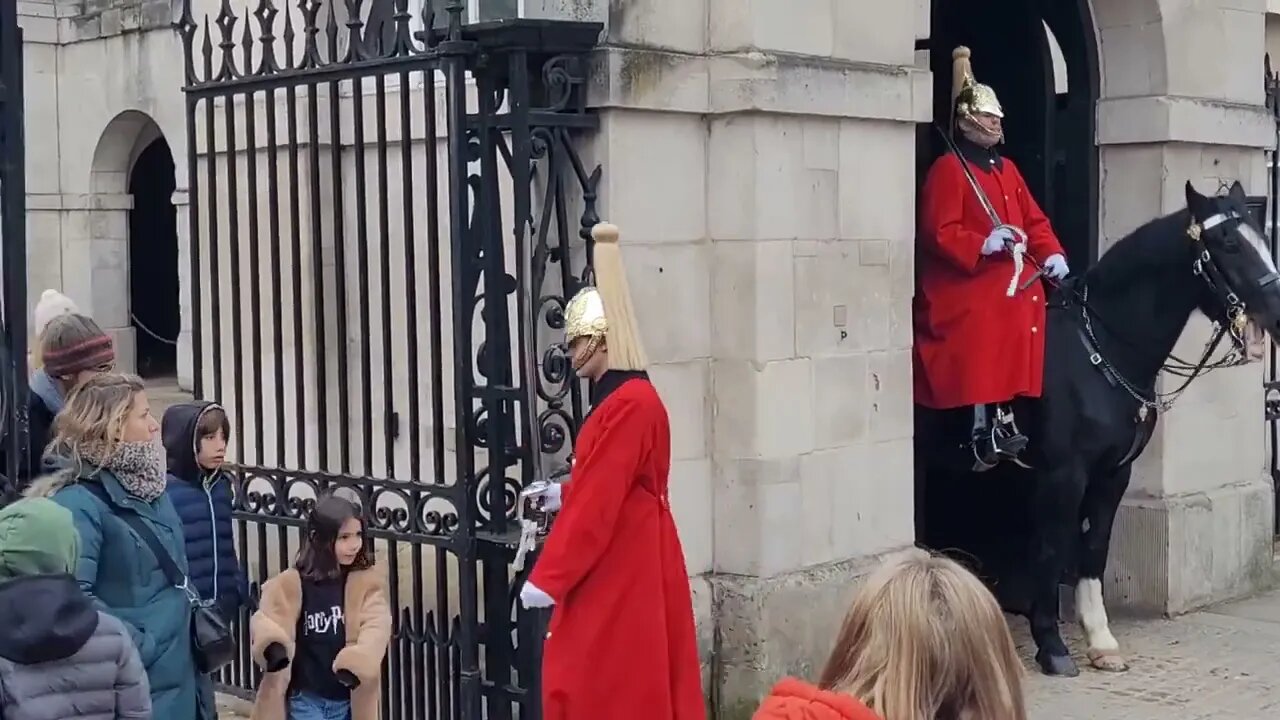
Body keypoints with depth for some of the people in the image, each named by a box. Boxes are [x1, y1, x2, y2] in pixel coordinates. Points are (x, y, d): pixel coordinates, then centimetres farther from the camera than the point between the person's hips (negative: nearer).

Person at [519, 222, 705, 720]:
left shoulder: (628, 405, -20)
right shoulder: (622, 397, 12)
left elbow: (599, 503, -23)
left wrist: (547, 578, -20)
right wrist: (563, 496, 14)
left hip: (621, 573, -10)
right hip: (617, 567, 10)